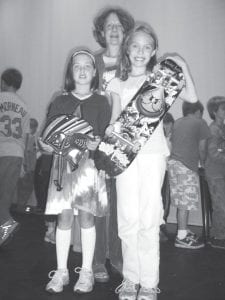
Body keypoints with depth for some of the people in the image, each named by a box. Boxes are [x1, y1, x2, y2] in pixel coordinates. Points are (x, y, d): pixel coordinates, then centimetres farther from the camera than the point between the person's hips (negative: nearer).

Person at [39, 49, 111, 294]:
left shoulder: (101, 102, 6)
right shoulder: (60, 102, 10)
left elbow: (106, 136, -1)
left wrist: (96, 145, -20)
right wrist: (48, 144, -14)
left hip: (90, 163, -1)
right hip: (63, 162, 1)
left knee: (86, 216, 2)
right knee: (64, 216, 2)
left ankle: (86, 271, 16)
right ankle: (61, 271, 16)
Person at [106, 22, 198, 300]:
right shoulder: (118, 83, 16)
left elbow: (192, 97, 4)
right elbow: (115, 118, 8)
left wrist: (183, 67, 1)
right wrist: (112, 130, -12)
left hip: (153, 151, -1)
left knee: (149, 217, -4)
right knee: (128, 218, -1)